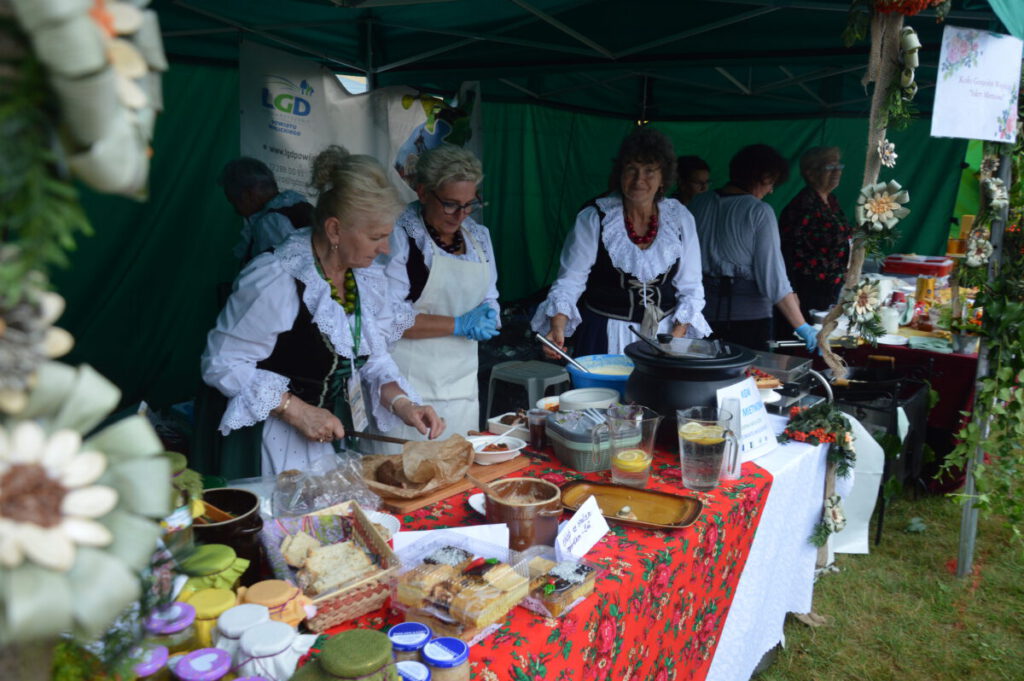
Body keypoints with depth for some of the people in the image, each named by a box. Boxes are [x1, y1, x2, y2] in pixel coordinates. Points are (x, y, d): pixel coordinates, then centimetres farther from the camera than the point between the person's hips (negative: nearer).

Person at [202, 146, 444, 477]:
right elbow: (222, 363, -20)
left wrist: (401, 403, -8)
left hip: (335, 437, 7)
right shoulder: (277, 279, -24)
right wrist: (296, 410, -23)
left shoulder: (368, 278, -1)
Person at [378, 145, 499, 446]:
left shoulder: (478, 236, 11)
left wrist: (486, 316, -4)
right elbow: (387, 317, -17)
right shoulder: (400, 236, -9)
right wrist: (459, 325, -16)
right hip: (407, 385, -6)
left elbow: (490, 299, 20)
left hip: (462, 385, 6)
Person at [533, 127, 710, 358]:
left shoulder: (680, 219, 1)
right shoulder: (594, 218, -7)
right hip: (605, 338, -2)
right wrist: (557, 326, -26)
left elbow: (690, 289, 5)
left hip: (665, 333, 2)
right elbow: (570, 281, -9)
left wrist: (676, 338, -8)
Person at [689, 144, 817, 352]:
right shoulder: (760, 212, -10)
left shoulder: (699, 203, 4)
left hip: (702, 312, 5)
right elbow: (772, 274, -14)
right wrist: (802, 327, -11)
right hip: (748, 317, -5)